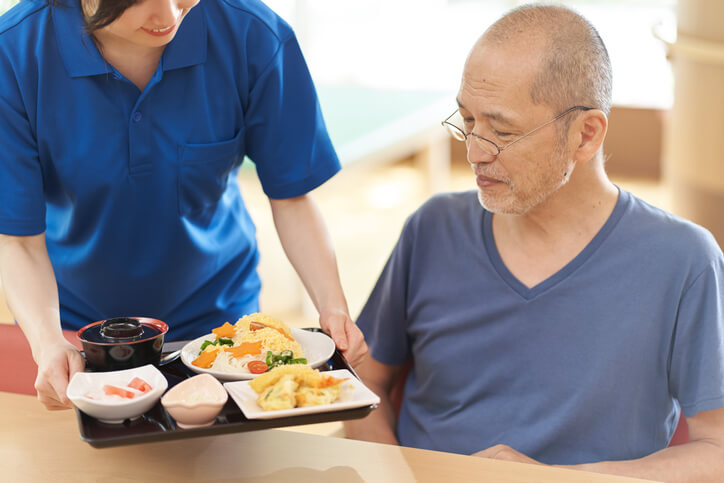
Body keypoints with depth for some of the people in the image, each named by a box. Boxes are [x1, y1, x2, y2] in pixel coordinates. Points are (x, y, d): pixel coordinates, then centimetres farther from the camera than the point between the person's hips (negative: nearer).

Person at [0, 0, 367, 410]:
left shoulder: (255, 38, -23)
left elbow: (291, 197, -14)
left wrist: (333, 306, -27)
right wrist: (48, 344, -39)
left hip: (213, 315, 1)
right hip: (74, 324, -1)